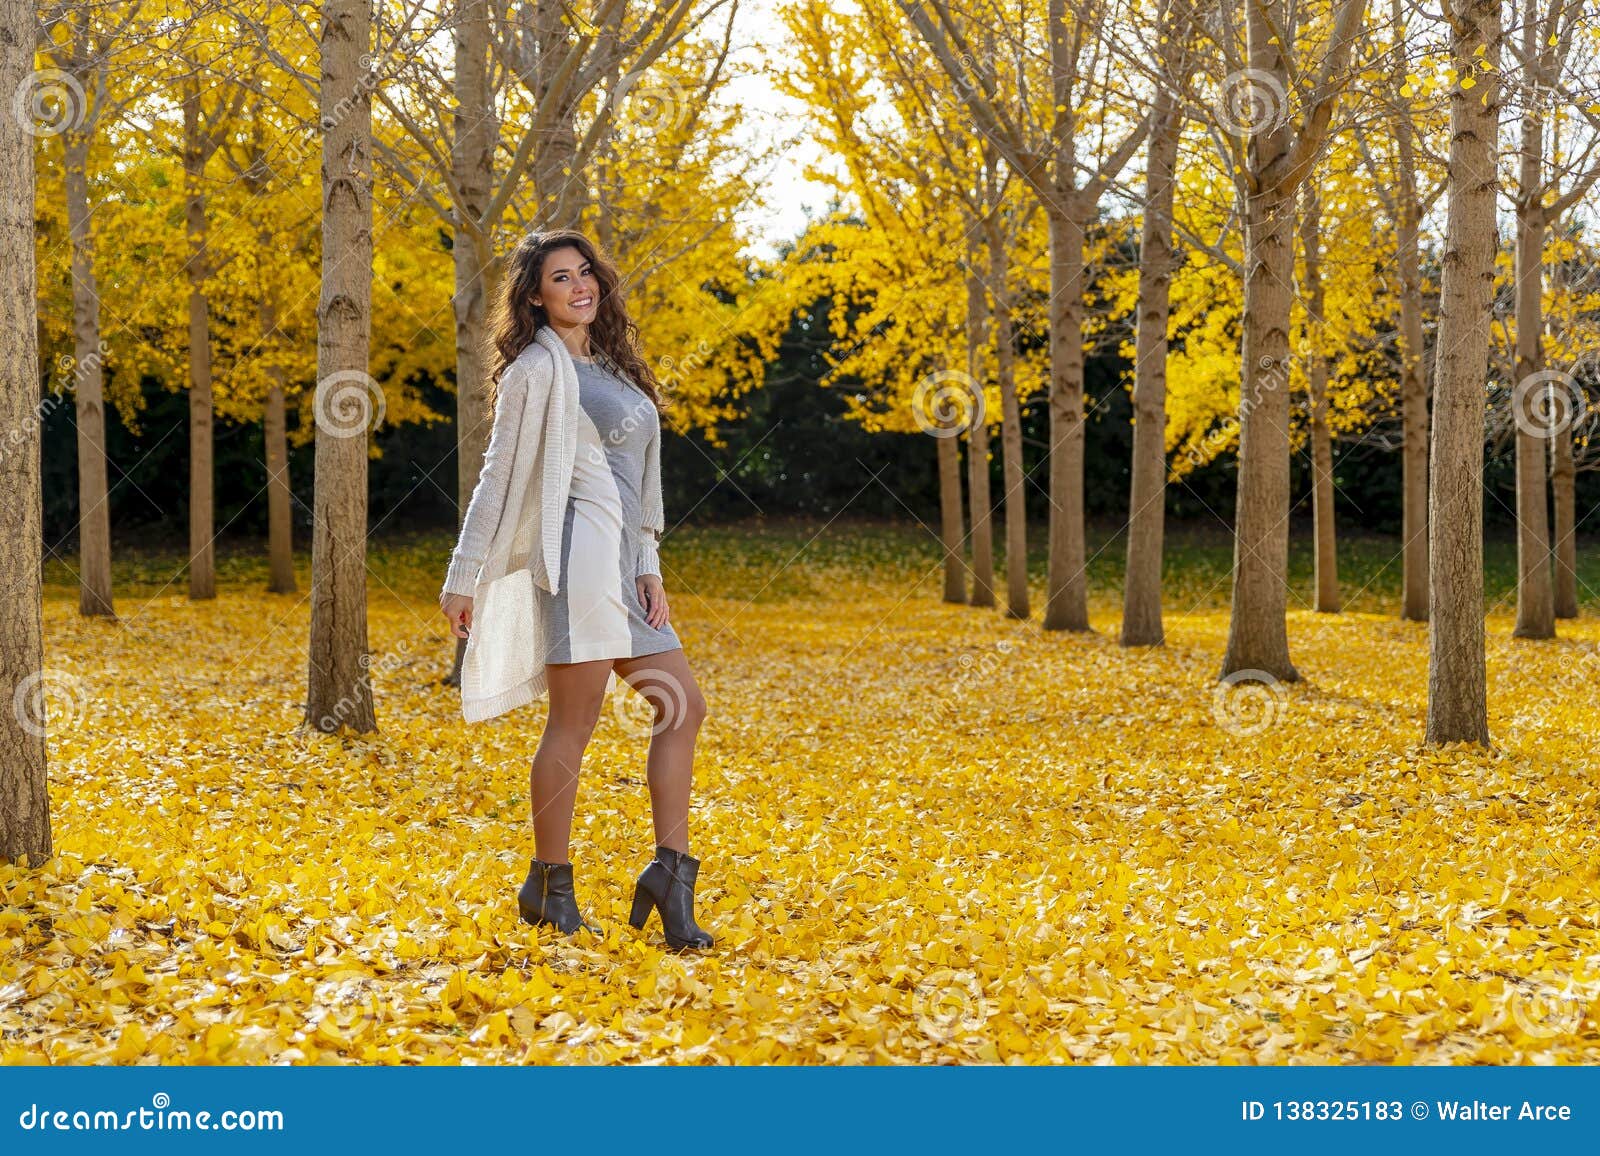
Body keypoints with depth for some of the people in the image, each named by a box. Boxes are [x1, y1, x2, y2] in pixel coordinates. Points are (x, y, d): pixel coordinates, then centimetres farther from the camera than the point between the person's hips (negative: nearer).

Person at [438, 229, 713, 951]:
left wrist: (648, 569, 10)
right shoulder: (538, 367, -3)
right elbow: (498, 476, -5)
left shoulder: (609, 367, 21)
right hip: (577, 548, -9)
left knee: (684, 706, 3)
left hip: (623, 562, 9)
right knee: (574, 722, -6)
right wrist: (463, 580, -7)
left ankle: (669, 873, 2)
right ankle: (550, 885, 3)